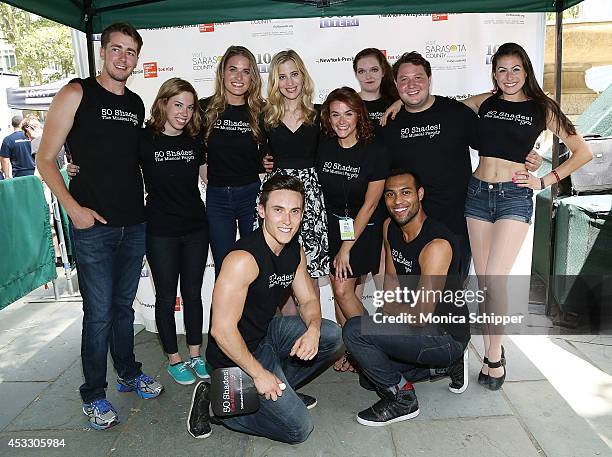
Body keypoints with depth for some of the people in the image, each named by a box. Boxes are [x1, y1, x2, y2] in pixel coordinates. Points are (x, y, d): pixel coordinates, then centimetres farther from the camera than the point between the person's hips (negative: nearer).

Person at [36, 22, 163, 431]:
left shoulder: (137, 104, 12)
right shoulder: (77, 94, -4)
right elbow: (45, 159, -4)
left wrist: (144, 200, 12)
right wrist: (74, 207, -14)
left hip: (134, 224, 5)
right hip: (94, 226, -5)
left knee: (124, 306, 17)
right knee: (99, 313, 2)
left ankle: (129, 374, 33)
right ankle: (93, 394, 20)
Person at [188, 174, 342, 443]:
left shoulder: (295, 251, -2)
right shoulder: (243, 259, -29)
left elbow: (308, 300, 8)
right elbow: (222, 329, -28)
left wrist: (313, 330, -14)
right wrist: (259, 373, -20)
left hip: (266, 332, 8)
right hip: (235, 353, -8)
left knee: (331, 335, 0)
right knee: (298, 429, -6)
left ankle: (279, 388, 14)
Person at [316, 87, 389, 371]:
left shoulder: (375, 152, -14)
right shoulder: (323, 148, -3)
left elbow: (369, 205, -13)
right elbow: (314, 189, 11)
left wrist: (347, 247, -12)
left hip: (364, 229, -4)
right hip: (332, 225, 4)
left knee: (343, 289, -9)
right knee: (339, 289, 3)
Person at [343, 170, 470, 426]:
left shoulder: (436, 245, -28)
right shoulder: (390, 227, 0)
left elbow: (421, 317, -28)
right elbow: (391, 278, 11)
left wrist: (386, 311, -11)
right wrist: (385, 314, -4)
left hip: (447, 335, -9)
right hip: (420, 328, 9)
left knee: (354, 330, -23)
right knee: (368, 378, 17)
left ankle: (402, 399, -3)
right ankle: (447, 365, 21)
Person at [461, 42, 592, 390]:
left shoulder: (541, 109, 3)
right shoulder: (484, 102, 10)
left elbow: (583, 152, 6)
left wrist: (545, 181, -1)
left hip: (515, 196, -3)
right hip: (478, 192, 3)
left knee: (494, 280, -13)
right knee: (483, 281, 5)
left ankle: (495, 355, 7)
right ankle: (492, 354, 19)